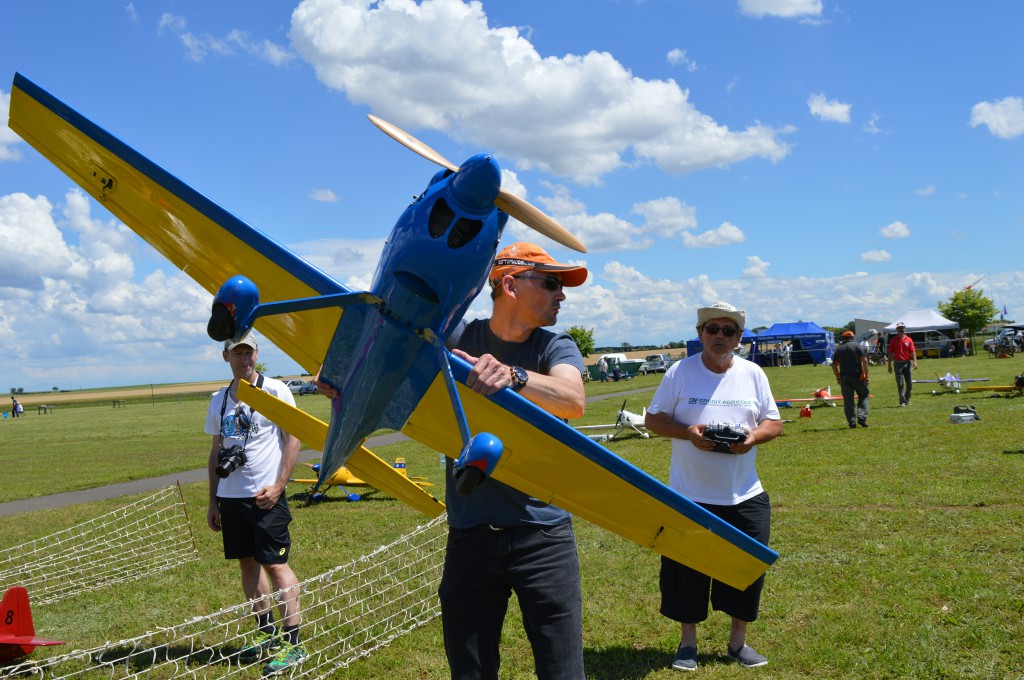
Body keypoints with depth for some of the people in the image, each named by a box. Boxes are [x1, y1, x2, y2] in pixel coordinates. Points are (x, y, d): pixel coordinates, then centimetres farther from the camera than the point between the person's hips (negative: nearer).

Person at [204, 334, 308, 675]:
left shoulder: (276, 390, -5)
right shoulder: (219, 400, 11)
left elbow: (293, 439, -7)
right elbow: (216, 451, 17)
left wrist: (278, 486, -14)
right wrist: (213, 501, 15)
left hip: (265, 495, -6)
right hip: (230, 496, 6)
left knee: (275, 564, -6)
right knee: (247, 563, 11)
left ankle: (293, 643, -2)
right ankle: (266, 632, 25)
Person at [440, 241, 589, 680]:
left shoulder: (555, 348, 0)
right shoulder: (455, 338, 1)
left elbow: (573, 401, -21)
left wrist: (511, 376, -40)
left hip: (544, 535, 0)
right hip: (470, 536, 1)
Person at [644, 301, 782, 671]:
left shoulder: (753, 374, 5)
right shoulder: (679, 372, -2)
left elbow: (774, 422, 7)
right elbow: (653, 419, -1)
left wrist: (753, 437, -15)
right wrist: (688, 432, -18)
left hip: (745, 497, 2)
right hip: (689, 496, -2)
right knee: (686, 570, 5)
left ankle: (738, 641, 27)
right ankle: (687, 642, 23)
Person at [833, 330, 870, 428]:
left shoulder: (838, 349, 11)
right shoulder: (858, 346, 2)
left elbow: (834, 365, 10)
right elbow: (864, 361, -8)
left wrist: (838, 377, 19)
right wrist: (866, 376, -8)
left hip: (844, 378, 2)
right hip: (857, 376, -2)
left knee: (848, 400, 4)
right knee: (863, 396, 14)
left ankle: (852, 423, 1)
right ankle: (862, 417, -2)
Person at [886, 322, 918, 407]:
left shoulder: (909, 340, 4)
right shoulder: (893, 340, 1)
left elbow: (912, 352, 2)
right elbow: (890, 353, 2)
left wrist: (915, 362, -11)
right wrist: (889, 365, 0)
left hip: (907, 363, 2)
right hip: (898, 364, -2)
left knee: (909, 384, 7)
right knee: (900, 384, -3)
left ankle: (907, 399, 29)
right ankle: (902, 402, -2)